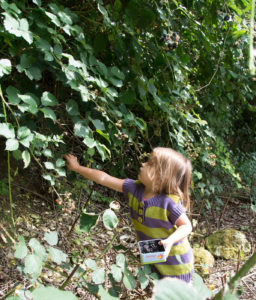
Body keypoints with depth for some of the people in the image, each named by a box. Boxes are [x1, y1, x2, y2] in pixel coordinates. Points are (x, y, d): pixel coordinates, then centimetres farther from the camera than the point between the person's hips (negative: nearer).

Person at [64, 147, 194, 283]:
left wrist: (170, 241, -38)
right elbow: (104, 179, -7)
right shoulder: (134, 188, -12)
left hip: (175, 262, -6)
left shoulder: (170, 202, -30)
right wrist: (77, 167, -2)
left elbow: (187, 225, -20)